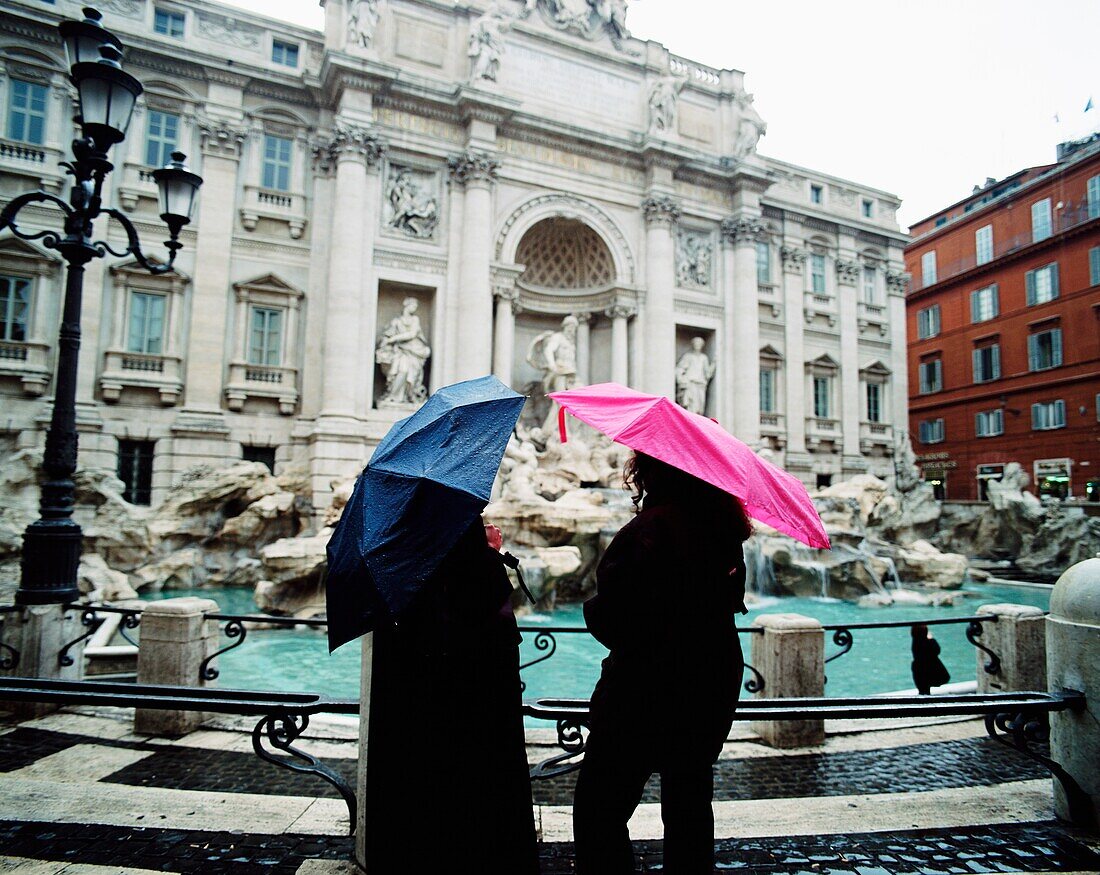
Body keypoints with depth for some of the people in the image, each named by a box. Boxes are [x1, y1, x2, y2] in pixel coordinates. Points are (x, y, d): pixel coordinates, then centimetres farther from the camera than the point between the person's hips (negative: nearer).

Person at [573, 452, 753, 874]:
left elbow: (611, 616, -23)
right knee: (689, 800, 23)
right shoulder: (722, 526, 2)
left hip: (647, 685, -8)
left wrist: (593, 609, -4)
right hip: (715, 680, 8)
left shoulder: (648, 530, -22)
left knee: (599, 809, 4)